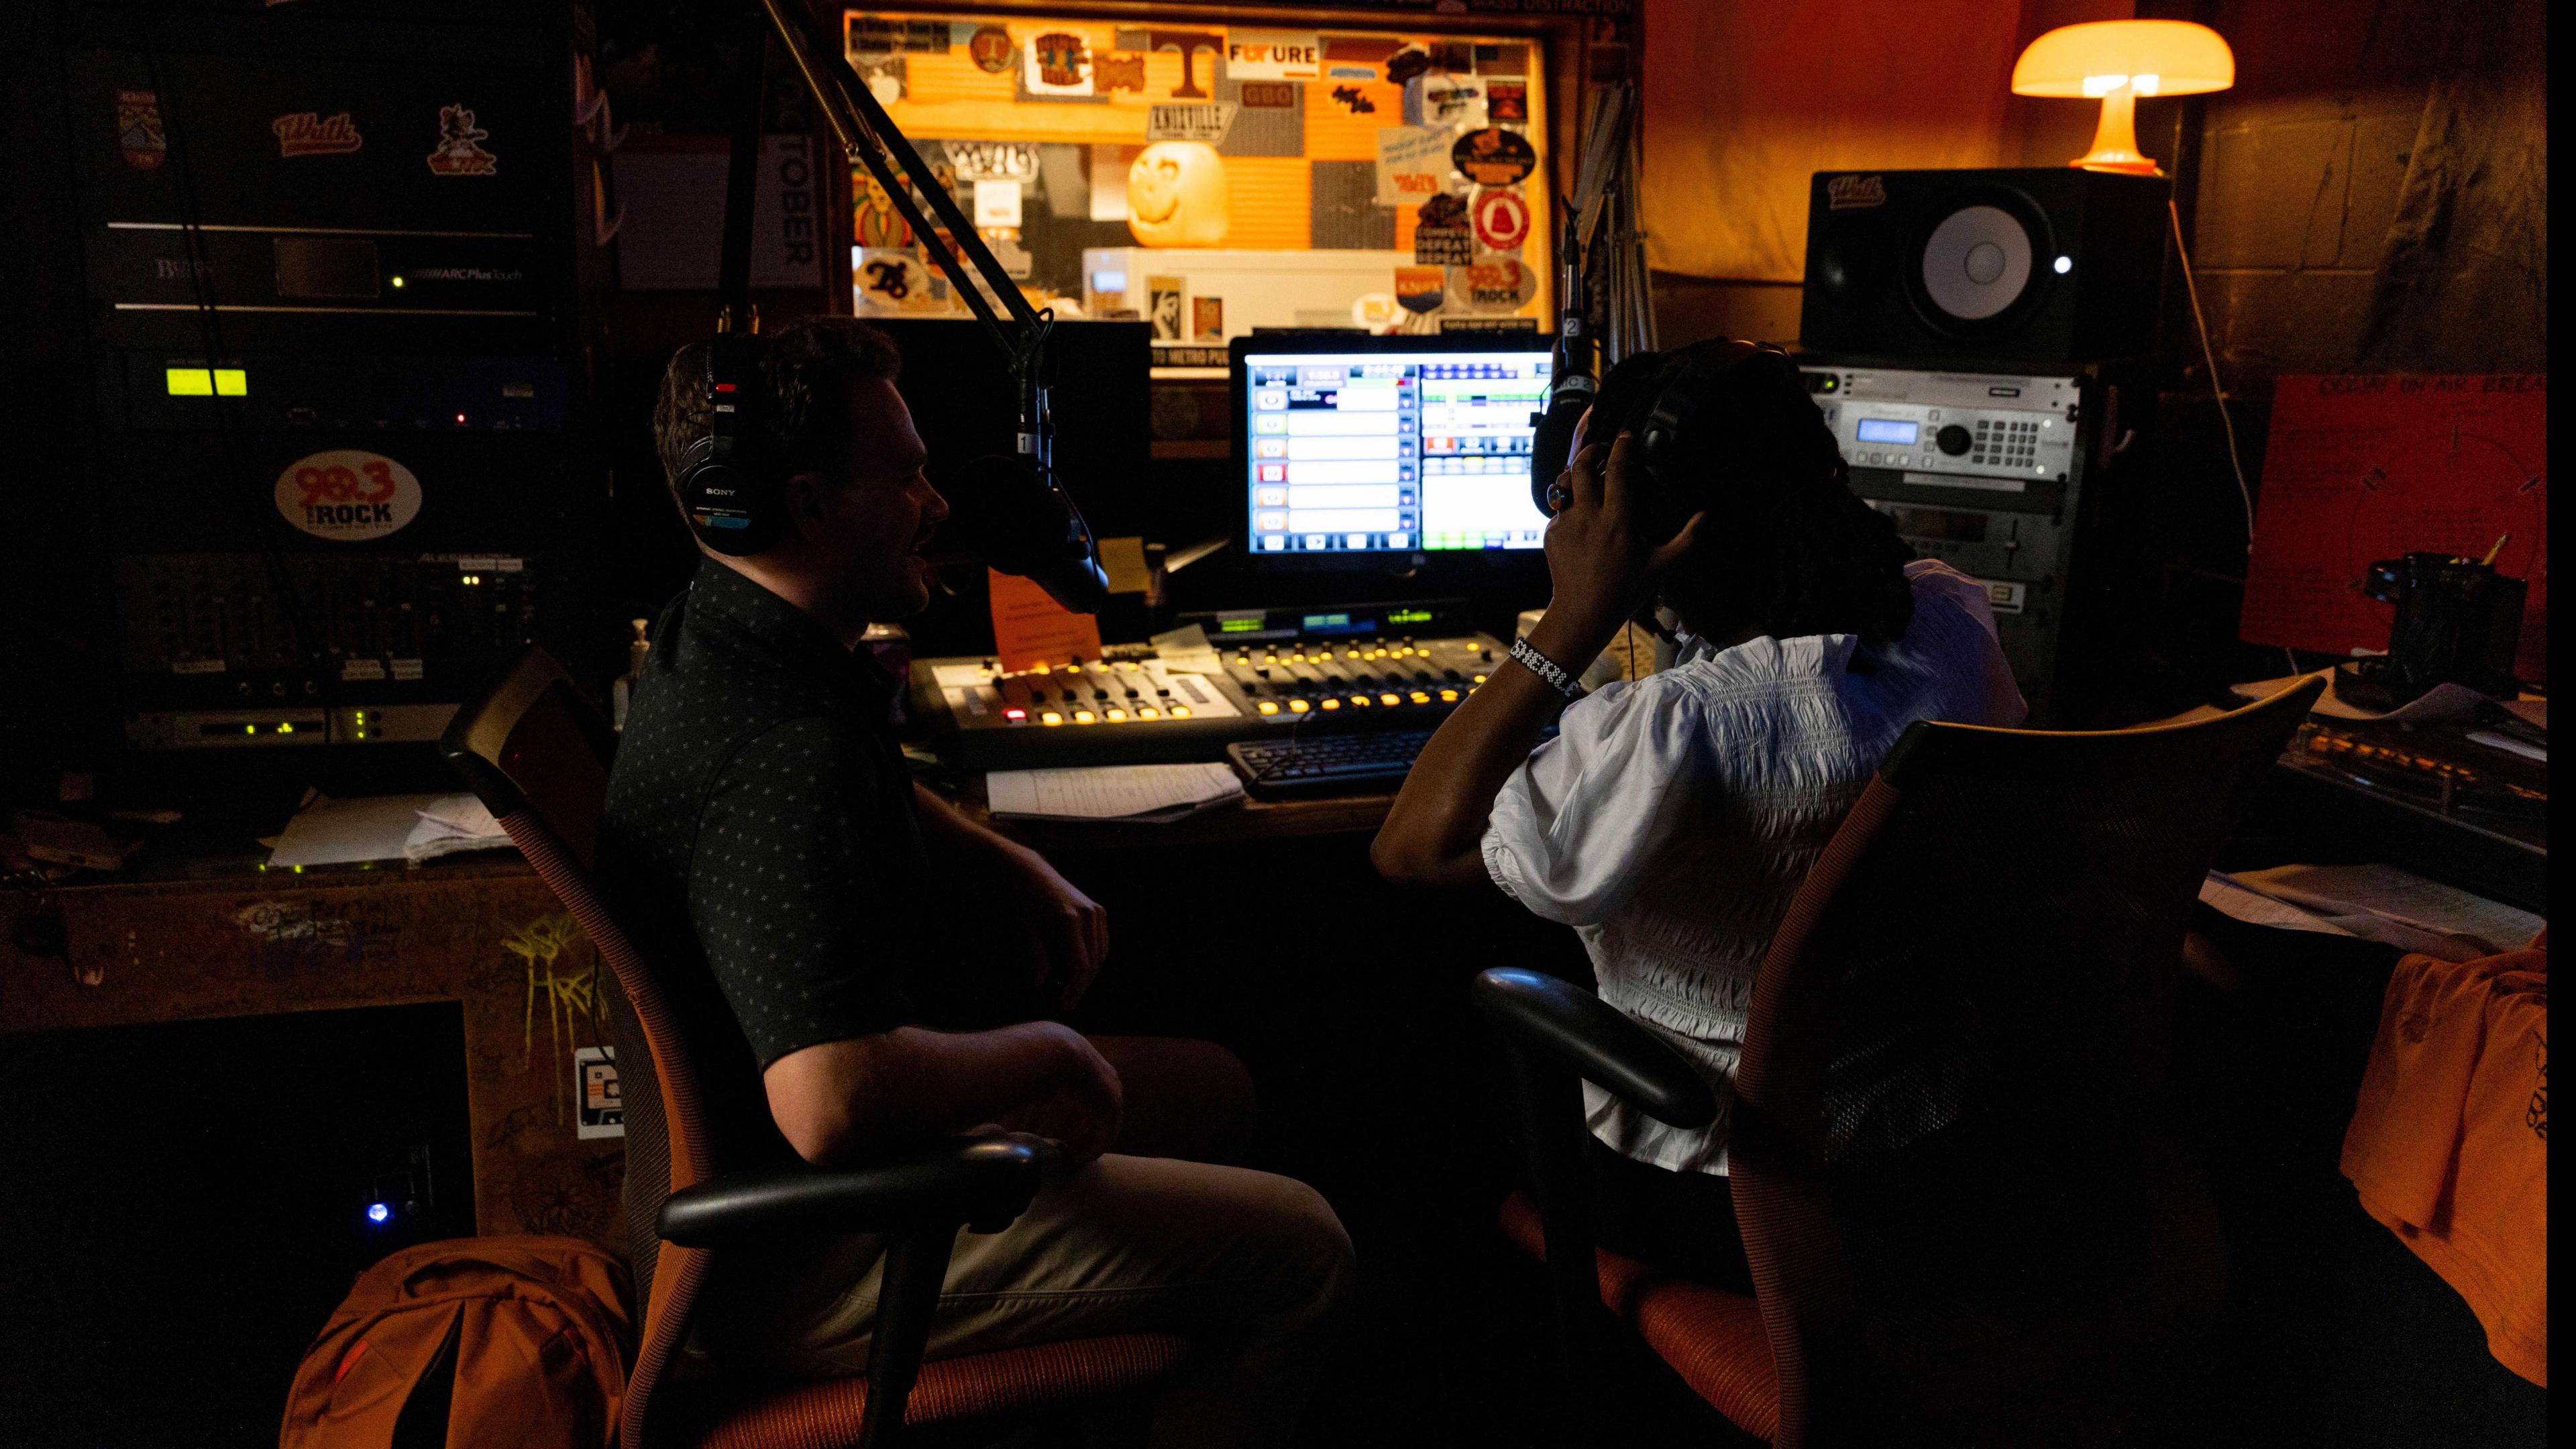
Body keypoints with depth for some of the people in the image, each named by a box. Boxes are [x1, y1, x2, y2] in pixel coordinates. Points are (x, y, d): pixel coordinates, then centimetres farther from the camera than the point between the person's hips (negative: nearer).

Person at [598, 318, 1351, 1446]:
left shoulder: (720, 637, 3)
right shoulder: (786, 750, -33)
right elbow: (834, 1103, -42)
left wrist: (1019, 871, 8)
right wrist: (1037, 1055, -23)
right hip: (791, 1260, -10)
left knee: (1212, 1089, 22)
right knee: (1299, 1254, -7)